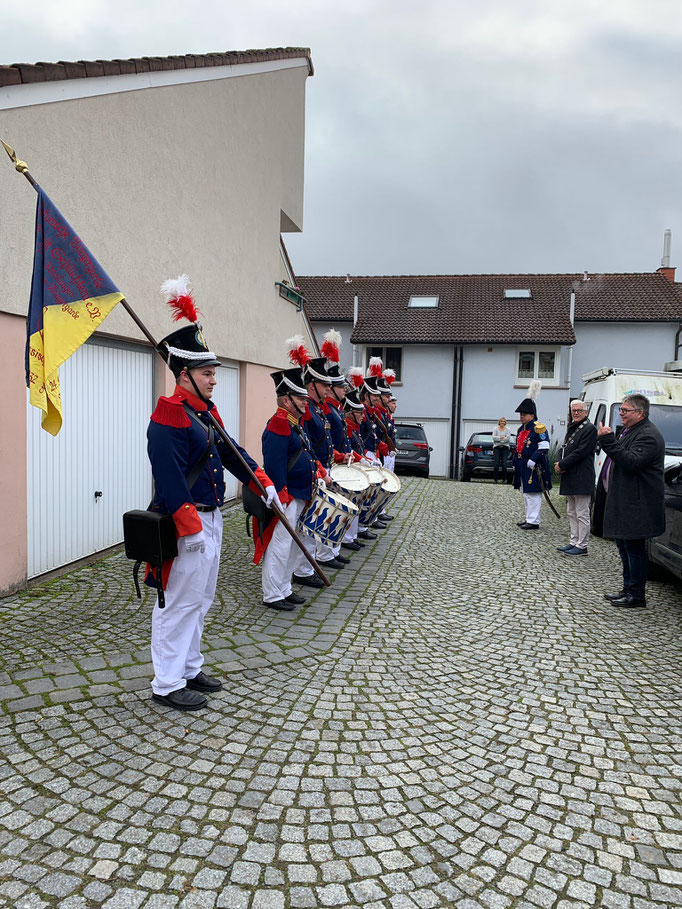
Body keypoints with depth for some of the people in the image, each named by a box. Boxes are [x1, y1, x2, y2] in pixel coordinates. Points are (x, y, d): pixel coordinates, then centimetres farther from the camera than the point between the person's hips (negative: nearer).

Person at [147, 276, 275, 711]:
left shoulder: (207, 411, 12)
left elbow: (230, 451, 21)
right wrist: (191, 528, -25)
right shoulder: (170, 416, -18)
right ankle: (168, 684, 13)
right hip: (187, 523, -10)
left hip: (211, 518, 10)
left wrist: (263, 482, 15)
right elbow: (170, 478, -23)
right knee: (180, 603, 0)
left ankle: (190, 669, 32)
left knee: (200, 601, 18)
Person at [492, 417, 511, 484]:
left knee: (504, 464, -8)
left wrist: (498, 438, -6)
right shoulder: (495, 429, 10)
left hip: (505, 448, 0)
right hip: (497, 447, 0)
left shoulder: (508, 429, 8)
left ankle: (504, 478, 0)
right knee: (496, 464, -8)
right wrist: (501, 437, -12)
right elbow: (494, 437, -2)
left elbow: (508, 438, -5)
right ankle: (495, 478, -2)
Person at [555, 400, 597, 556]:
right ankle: (574, 542, 23)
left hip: (581, 479, -9)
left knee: (582, 514, -3)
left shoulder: (590, 429, -10)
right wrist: (560, 464, -1)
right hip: (569, 478, 10)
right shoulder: (571, 428, 18)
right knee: (571, 513, 15)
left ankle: (582, 546, 2)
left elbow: (581, 452, -18)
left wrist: (562, 465, -15)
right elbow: (565, 449, 19)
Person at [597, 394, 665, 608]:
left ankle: (636, 595, 4)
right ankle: (628, 589, 27)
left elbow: (631, 462, -29)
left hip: (637, 506, -11)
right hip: (622, 501, 11)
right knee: (624, 546, 16)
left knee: (634, 548, -4)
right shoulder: (630, 431, 18)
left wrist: (608, 440, -30)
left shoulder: (648, 436, -16)